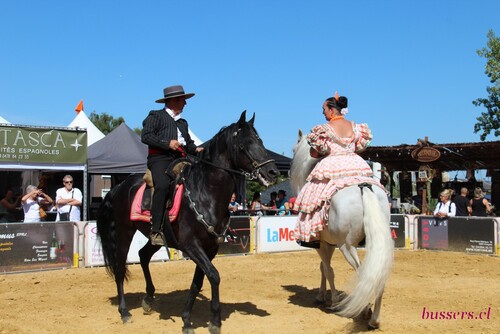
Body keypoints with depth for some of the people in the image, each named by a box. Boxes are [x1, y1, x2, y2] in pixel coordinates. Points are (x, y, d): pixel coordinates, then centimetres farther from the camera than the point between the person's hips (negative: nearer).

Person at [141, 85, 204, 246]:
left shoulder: (183, 123, 31)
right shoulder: (156, 116, 9)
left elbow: (188, 143, 29)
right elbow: (146, 136, -4)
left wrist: (196, 149, 6)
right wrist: (167, 143, -13)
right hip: (160, 159, -7)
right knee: (163, 185, -33)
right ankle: (156, 231, -31)